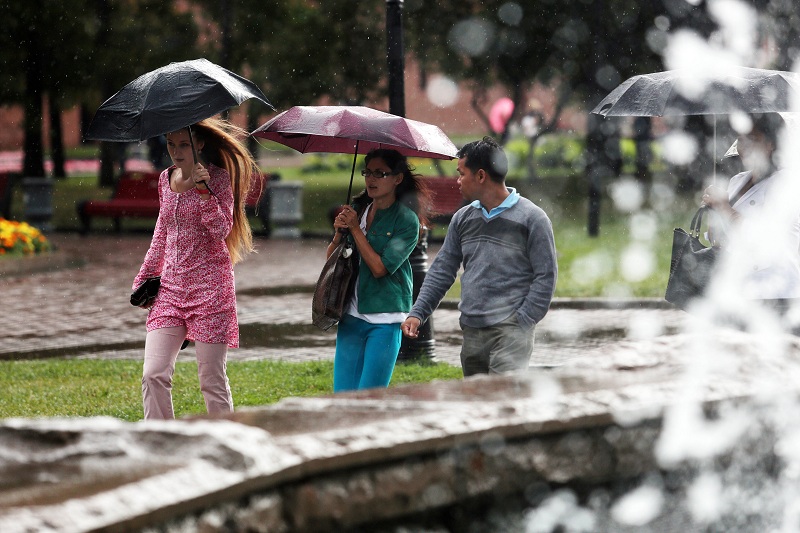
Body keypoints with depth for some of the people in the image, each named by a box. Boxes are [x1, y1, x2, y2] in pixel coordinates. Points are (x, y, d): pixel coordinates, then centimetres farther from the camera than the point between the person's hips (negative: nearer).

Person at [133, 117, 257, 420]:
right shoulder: (166, 179, 12)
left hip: (208, 287, -5)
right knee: (154, 375, -7)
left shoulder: (217, 178, -4)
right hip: (171, 285, 5)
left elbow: (221, 230, -14)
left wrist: (202, 189, -23)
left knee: (212, 380, -2)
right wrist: (145, 277, 22)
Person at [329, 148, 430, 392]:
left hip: (385, 320, -5)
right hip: (351, 315, 5)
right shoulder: (357, 210, 10)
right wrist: (339, 233, -9)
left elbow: (379, 267, -14)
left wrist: (355, 228, -11)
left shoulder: (406, 220, -7)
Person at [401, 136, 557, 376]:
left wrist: (522, 323, -10)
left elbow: (545, 276, -4)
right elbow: (442, 270, 16)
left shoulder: (532, 218, -3)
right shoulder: (462, 218, 14)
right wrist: (417, 313, 6)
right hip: (471, 333, 6)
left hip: (510, 331, -6)